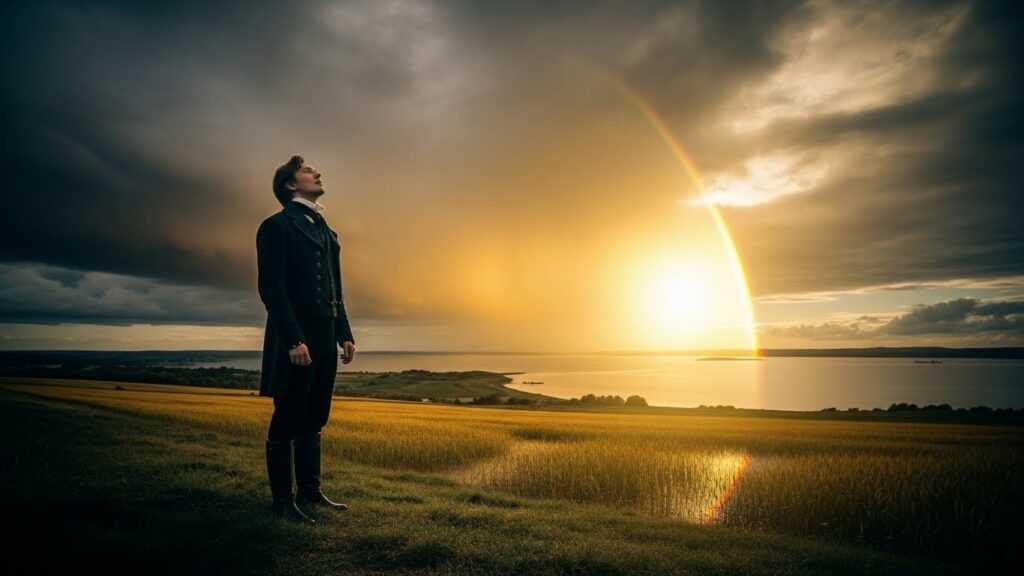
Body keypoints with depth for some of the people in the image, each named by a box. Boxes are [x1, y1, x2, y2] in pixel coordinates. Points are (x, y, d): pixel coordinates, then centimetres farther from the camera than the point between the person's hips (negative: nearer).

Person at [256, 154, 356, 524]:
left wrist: (345, 334, 13)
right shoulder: (277, 225, -4)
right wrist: (294, 340, -20)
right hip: (295, 338, -8)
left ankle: (309, 493, 24)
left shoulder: (325, 230, 20)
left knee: (314, 421, 14)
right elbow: (271, 287, -14)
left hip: (325, 338, 8)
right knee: (287, 421, 1)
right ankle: (283, 501, 11)